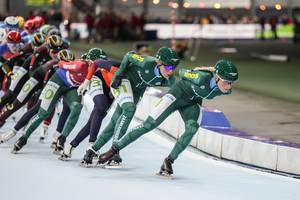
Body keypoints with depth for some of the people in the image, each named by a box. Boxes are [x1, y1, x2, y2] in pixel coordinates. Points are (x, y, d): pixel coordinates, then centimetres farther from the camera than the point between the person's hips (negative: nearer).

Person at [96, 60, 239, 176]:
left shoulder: (225, 90, -22)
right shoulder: (202, 78, -39)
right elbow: (183, 73, -16)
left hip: (192, 102, 5)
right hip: (178, 94, -5)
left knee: (192, 128, -23)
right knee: (149, 125, -7)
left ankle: (168, 162, -12)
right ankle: (114, 149, 5)